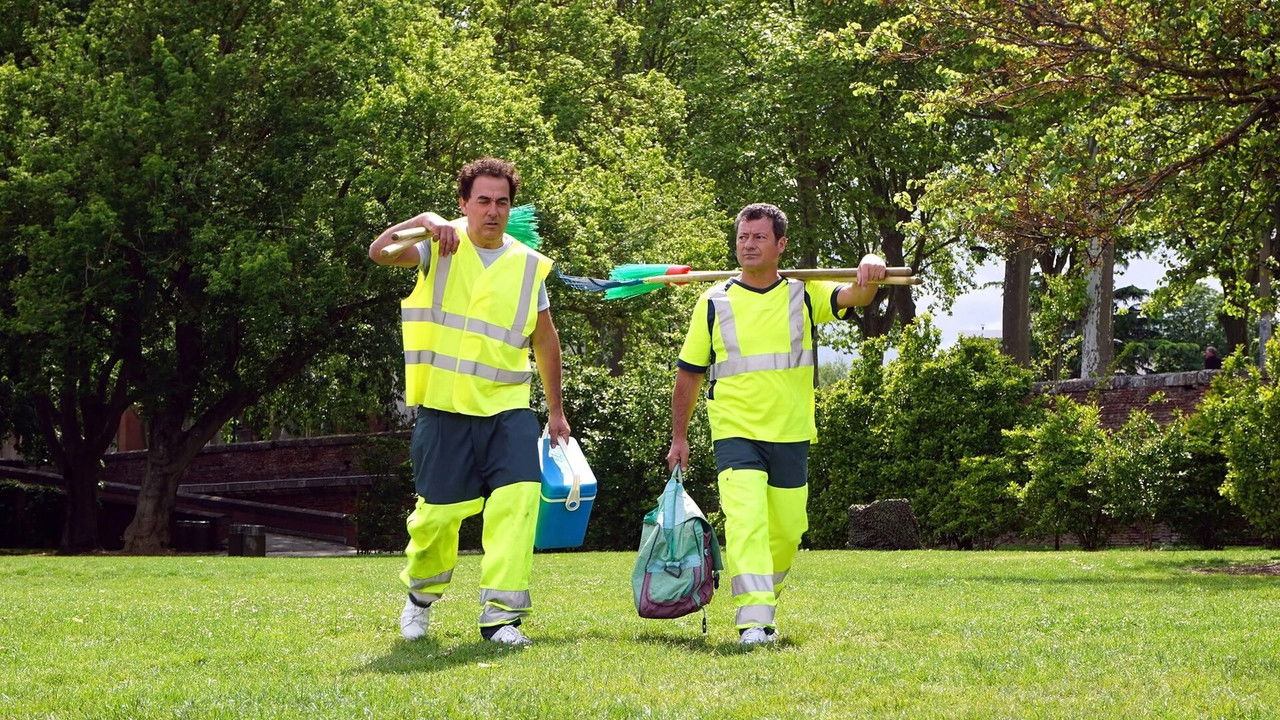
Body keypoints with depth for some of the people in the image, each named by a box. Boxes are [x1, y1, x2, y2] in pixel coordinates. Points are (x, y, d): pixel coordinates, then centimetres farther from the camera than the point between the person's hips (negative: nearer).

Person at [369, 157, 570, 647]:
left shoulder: (527, 265, 9)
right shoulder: (441, 248, 1)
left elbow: (545, 341, 19)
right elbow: (379, 253, -16)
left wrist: (556, 410, 21)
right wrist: (423, 222, -31)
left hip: (506, 407, 2)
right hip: (444, 407, -2)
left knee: (519, 495, -17)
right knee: (438, 512, 2)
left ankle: (500, 614, -13)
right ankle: (421, 595, 32)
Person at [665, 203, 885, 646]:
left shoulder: (804, 295, 4)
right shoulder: (714, 303, 2)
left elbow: (855, 297, -13)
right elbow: (689, 373, 9)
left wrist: (869, 274, -37)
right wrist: (679, 438, 9)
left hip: (791, 435, 2)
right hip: (735, 434, -2)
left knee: (787, 531, 10)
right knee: (746, 521, -20)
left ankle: (766, 604, 35)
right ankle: (752, 621, -26)